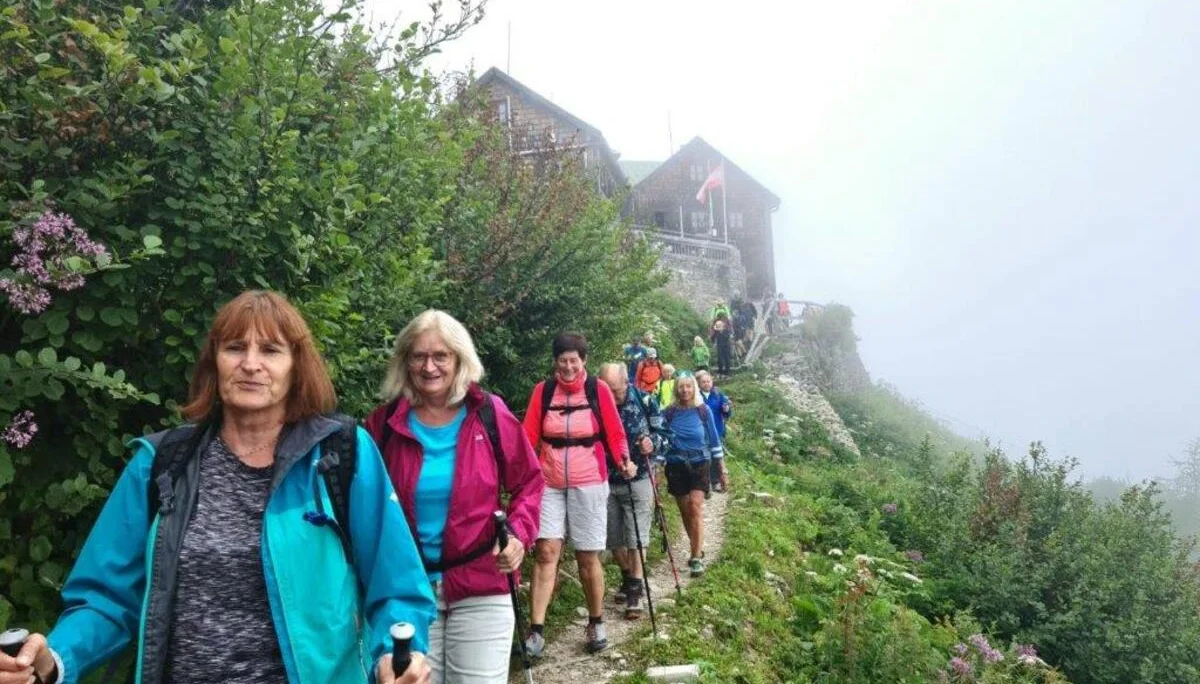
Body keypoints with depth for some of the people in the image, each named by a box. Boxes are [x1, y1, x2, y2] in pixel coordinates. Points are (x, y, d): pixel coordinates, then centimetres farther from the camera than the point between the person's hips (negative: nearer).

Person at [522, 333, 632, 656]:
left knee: (588, 556, 7)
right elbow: (529, 436, 1)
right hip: (549, 484, 1)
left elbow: (615, 434, 1)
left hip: (589, 484, -1)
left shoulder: (599, 390, -2)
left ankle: (596, 624, 25)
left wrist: (624, 461, -16)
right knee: (546, 551, -7)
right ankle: (536, 630, -2)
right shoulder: (543, 391, 1)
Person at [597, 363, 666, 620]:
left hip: (637, 480, -2)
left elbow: (662, 432, 1)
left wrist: (653, 442, -20)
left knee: (635, 538, -2)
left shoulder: (645, 401, -11)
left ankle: (635, 591, 10)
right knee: (613, 539, 13)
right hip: (605, 482, 3)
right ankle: (628, 578, 36)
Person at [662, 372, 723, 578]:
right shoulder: (669, 413, -1)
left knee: (695, 507, -14)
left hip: (699, 464, -1)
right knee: (685, 511, 7)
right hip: (676, 467, 2)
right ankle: (697, 550, 26)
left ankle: (697, 557, -12)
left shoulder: (703, 410, -1)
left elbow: (713, 437, 5)